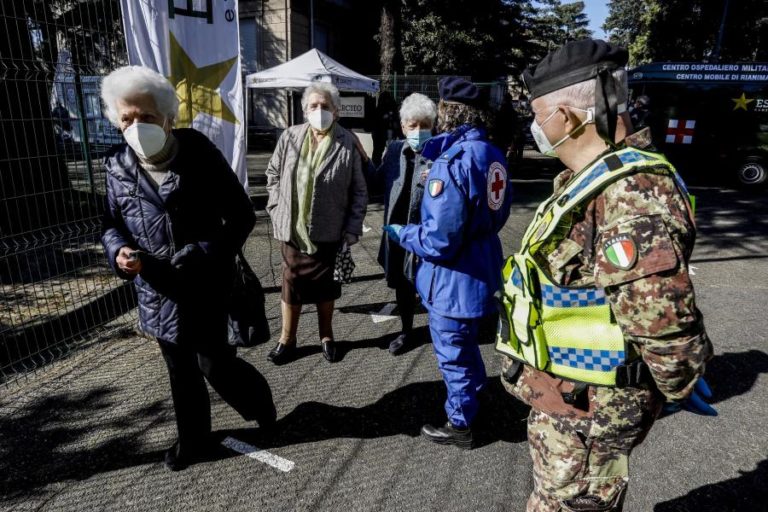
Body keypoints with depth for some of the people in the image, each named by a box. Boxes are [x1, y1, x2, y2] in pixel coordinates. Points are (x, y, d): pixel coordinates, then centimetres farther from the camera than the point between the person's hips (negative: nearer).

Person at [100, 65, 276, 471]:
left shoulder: (201, 155, -12)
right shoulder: (118, 166, 1)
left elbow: (241, 216, -9)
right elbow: (112, 224, 12)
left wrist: (207, 253, -23)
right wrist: (119, 252, -11)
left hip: (206, 286, -4)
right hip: (158, 291, 5)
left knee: (214, 363, 3)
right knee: (181, 371, 17)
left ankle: (261, 405, 34)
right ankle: (194, 441, 38)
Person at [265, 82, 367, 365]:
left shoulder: (347, 143, -8)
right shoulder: (290, 137, -1)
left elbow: (359, 190, -4)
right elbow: (273, 173, 11)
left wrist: (353, 227, -8)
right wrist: (277, 208, 2)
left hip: (329, 231, -1)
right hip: (293, 229, 2)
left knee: (325, 287, 14)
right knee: (291, 285, 12)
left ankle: (326, 336, 34)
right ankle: (287, 339, 30)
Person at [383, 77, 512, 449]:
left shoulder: (452, 162, -25)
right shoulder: (492, 156, 2)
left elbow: (439, 241, -27)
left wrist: (400, 233, -10)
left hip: (454, 278, -9)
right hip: (480, 271, 9)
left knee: (453, 354, 10)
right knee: (467, 345, 28)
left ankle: (460, 425, 30)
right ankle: (471, 399, 49)